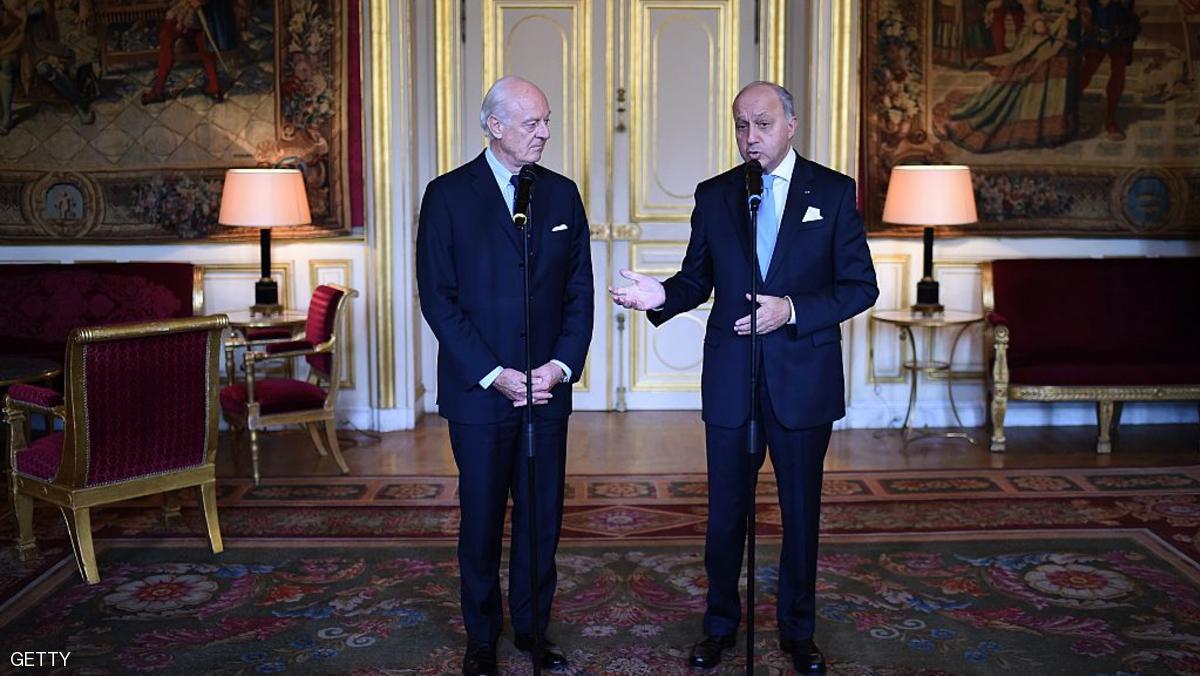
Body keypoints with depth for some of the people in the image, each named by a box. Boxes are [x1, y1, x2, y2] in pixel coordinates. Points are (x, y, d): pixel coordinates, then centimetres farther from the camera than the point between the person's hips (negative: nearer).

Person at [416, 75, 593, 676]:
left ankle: (532, 627, 26)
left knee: (542, 516, 9)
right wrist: (493, 374, -13)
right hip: (478, 390, -3)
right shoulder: (448, 195, -4)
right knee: (482, 519, 9)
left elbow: (580, 291, 7)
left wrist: (562, 365, -6)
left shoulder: (561, 194, 7)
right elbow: (438, 298, -8)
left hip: (548, 389, 3)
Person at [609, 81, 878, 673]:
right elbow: (697, 279, 9)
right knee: (724, 513, 11)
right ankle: (720, 624, 29)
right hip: (730, 381, 2)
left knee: (801, 513, 11)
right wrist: (662, 296, -12)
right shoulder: (714, 195, 5)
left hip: (803, 382, -1)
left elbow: (861, 285, -3)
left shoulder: (833, 192, -1)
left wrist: (793, 310, -17)